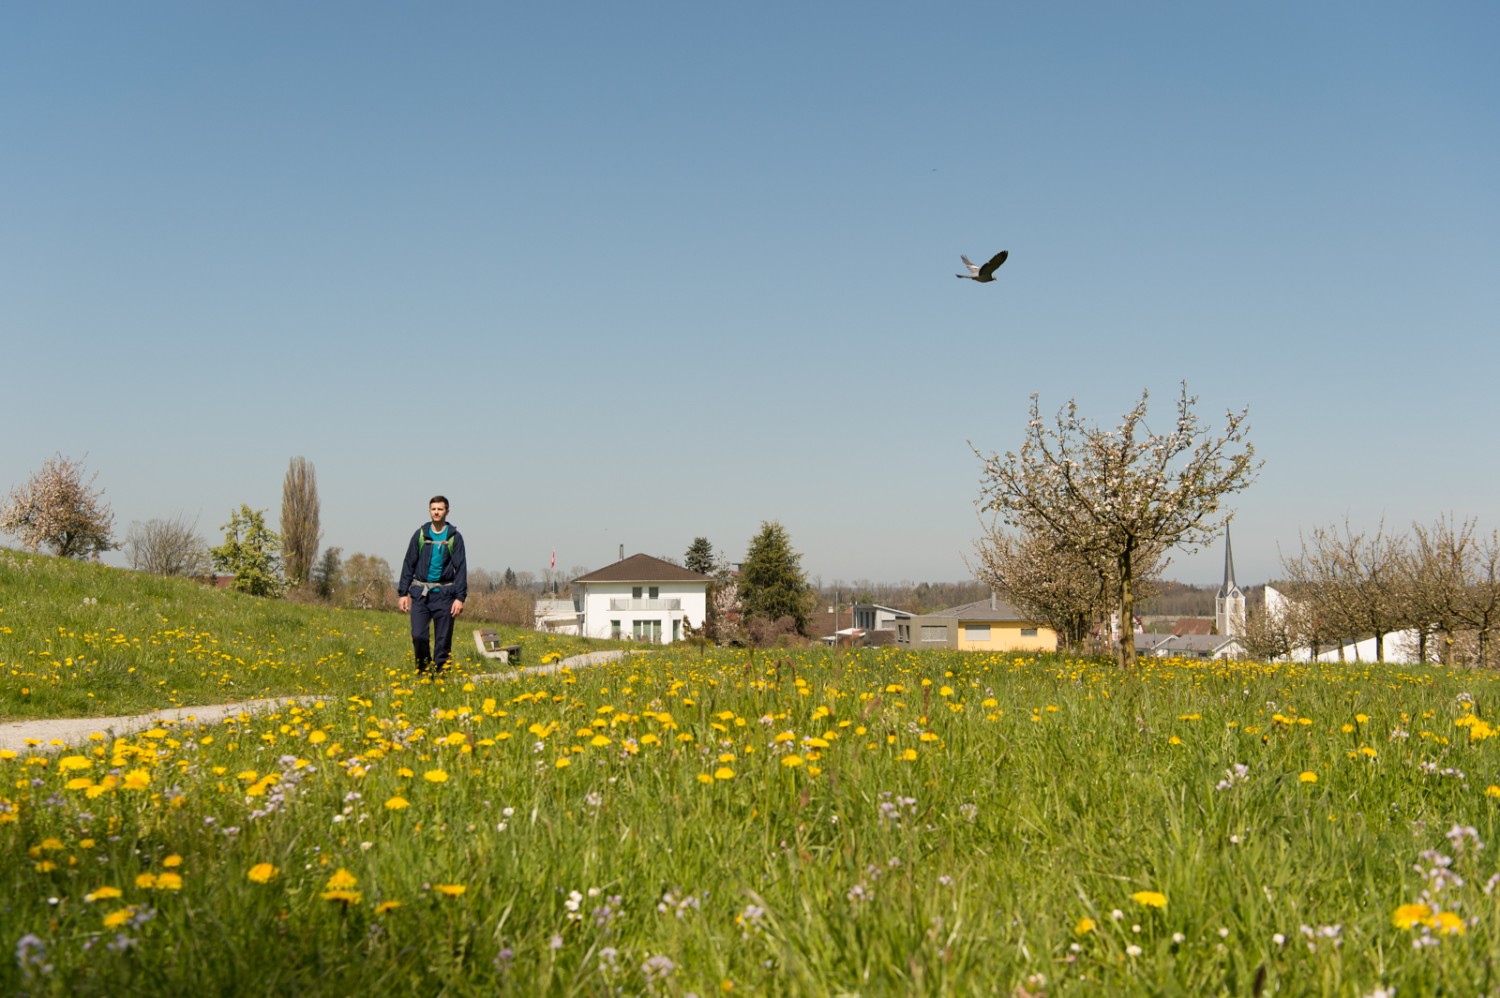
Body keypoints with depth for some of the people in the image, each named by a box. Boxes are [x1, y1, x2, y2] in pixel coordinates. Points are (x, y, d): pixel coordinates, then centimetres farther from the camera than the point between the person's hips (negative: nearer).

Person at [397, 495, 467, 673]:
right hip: (420, 593, 1)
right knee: (418, 635, -9)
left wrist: (460, 597, -10)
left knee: (443, 640, 0)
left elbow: (461, 568, -1)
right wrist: (402, 593, 3)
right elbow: (408, 564, 9)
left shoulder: (454, 537, 3)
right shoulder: (420, 535, 7)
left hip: (444, 593, -1)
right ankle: (423, 670, 10)